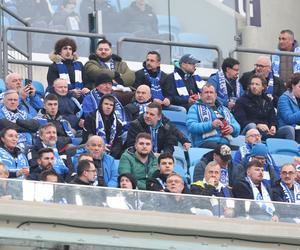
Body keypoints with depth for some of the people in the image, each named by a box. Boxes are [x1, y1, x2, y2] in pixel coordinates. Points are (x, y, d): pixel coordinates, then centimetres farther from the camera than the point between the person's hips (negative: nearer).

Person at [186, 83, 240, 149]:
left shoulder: (224, 109, 31)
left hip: (224, 142, 4)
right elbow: (190, 126, -1)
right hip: (205, 143, -4)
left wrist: (232, 128, -1)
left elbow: (237, 126, 26)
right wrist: (211, 125, -13)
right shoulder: (195, 108, 16)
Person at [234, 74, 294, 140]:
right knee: (251, 126, -40)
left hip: (266, 132, 4)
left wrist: (273, 126, -7)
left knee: (289, 129, -15)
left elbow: (273, 118, 19)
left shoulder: (268, 101, 23)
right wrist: (257, 126, -22)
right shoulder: (241, 101, 7)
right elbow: (240, 120, -6)